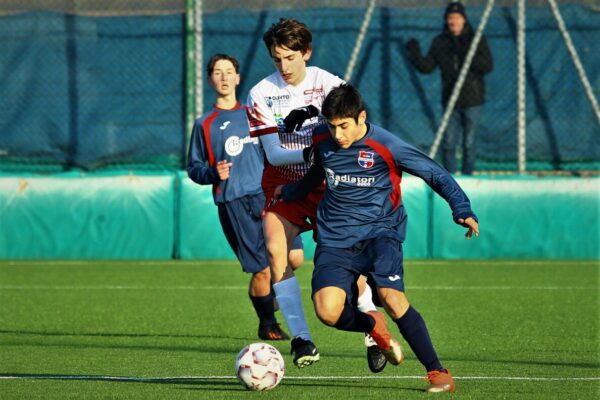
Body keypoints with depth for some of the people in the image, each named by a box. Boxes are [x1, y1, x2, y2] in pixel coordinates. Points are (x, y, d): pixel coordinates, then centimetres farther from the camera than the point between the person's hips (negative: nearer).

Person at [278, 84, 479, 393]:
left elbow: (435, 175, -6)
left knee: (392, 297, -29)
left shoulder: (386, 146, -13)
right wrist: (290, 192, 43)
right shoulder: (321, 139, 2)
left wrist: (462, 210, -18)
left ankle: (437, 371, -14)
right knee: (328, 312, -20)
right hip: (335, 239, 4)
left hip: (379, 231, -4)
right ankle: (372, 326, 16)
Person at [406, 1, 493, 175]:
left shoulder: (477, 40, 0)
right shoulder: (440, 42, 6)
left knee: (469, 143, 0)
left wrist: (466, 54, -21)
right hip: (450, 100, 2)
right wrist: (414, 55, -14)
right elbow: (426, 66, 5)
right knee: (448, 143, 0)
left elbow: (487, 66, -9)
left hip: (472, 101, -2)